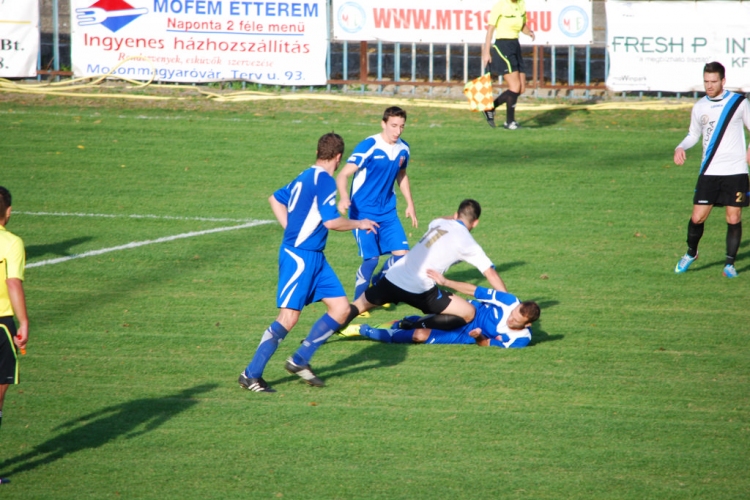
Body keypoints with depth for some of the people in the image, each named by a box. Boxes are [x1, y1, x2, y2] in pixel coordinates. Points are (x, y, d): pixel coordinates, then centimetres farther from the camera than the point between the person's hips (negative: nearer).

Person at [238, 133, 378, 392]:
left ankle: (300, 361, 13)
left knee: (341, 308, 6)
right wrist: (359, 224, -3)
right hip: (299, 257, -10)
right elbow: (331, 221, -20)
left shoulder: (306, 177, 14)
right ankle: (251, 375, -5)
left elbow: (276, 199, 26)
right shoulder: (325, 180, -15)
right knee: (289, 317, -11)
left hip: (314, 257, 10)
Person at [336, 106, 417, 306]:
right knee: (371, 258, -12)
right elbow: (343, 175, -23)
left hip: (387, 211, 6)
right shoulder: (368, 147, -18)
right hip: (363, 212, -6)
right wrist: (344, 197, -41)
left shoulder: (403, 149, 2)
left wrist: (410, 203, 20)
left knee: (401, 253, -1)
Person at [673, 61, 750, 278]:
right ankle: (691, 253, 24)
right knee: (697, 217, -2)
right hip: (709, 171, 2)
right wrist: (680, 148, -1)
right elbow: (693, 134, 19)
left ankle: (730, 264, 11)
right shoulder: (699, 107, 7)